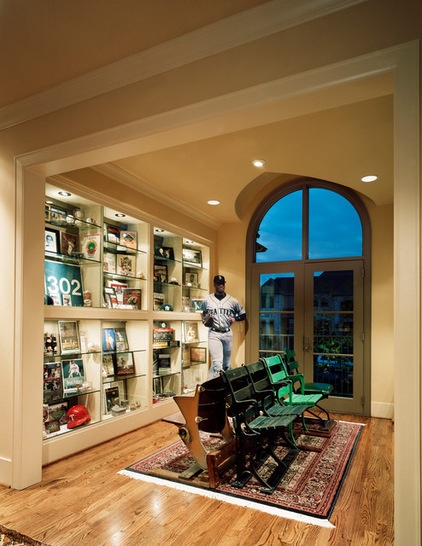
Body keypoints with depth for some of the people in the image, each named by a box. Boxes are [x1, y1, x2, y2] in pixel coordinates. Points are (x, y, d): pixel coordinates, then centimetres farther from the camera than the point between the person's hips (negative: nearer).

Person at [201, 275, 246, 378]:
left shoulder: (232, 300, 4)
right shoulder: (207, 300, 2)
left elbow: (243, 314, 13)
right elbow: (200, 314, 16)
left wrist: (235, 318, -6)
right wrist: (205, 320, -4)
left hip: (227, 334, 2)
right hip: (214, 334, -2)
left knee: (226, 364, 11)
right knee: (217, 363, -14)